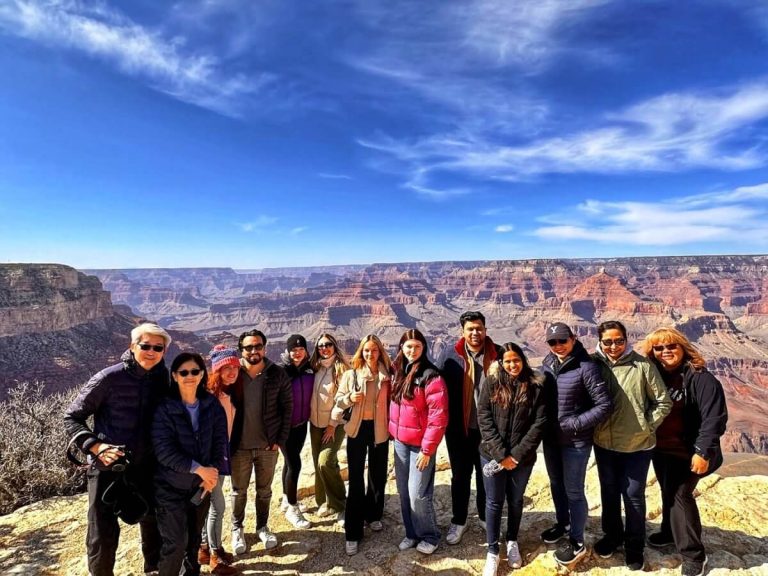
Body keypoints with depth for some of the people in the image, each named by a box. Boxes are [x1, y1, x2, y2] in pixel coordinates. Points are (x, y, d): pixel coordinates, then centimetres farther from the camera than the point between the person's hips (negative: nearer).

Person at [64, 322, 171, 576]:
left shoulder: (163, 379, -4)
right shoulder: (109, 378, -15)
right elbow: (72, 417, -8)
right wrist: (96, 446, -20)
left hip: (146, 467, 4)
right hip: (108, 467, -4)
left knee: (152, 523, 20)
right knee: (103, 534, 6)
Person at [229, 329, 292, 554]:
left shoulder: (277, 374, -8)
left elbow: (287, 407, -3)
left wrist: (281, 439, -6)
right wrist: (226, 440, -6)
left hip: (268, 445, 1)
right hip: (239, 446, 0)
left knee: (264, 490, 17)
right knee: (239, 491, 17)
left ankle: (262, 527, 39)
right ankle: (237, 529, 39)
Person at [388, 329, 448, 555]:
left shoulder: (430, 375, -17)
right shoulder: (399, 371, 5)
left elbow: (438, 416, -18)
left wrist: (427, 449, -17)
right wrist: (392, 432, 9)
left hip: (420, 444, -6)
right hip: (400, 442, 6)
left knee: (418, 495, 0)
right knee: (404, 492, 14)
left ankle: (429, 536, 23)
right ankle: (412, 533, 33)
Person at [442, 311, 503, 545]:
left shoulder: (497, 354, -7)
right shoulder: (453, 356, -7)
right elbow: (446, 391, -4)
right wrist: (449, 424, -6)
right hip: (460, 429, 0)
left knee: (486, 475, 19)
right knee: (460, 477, 15)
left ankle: (486, 517, 40)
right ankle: (458, 521, 32)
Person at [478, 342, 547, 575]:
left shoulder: (536, 386, -5)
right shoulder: (491, 384, -5)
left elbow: (539, 423, -8)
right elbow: (484, 419, -8)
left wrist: (516, 454, -12)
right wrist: (501, 454, -14)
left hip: (522, 457, 1)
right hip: (493, 455, 0)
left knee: (515, 500, 18)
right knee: (494, 502, 8)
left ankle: (512, 542, 40)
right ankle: (492, 551, 24)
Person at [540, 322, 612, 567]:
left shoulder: (586, 367, -20)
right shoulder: (547, 363, -2)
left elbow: (605, 405, -19)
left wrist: (574, 424, -20)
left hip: (576, 441, -6)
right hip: (550, 438, 6)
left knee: (573, 491, 8)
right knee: (556, 484, 23)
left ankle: (577, 542, 29)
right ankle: (563, 523, 46)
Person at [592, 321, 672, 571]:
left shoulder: (643, 365, -14)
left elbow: (663, 402, -5)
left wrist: (647, 426, -6)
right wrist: (594, 426, -1)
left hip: (637, 445, -2)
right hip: (604, 444, 3)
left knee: (633, 495, 12)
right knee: (609, 492, 19)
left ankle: (634, 545, 33)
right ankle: (612, 535, 40)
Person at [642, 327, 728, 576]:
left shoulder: (699, 377, -17)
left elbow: (714, 417, -21)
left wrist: (703, 451, -23)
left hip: (687, 451, -6)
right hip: (660, 449, 6)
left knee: (680, 495, -2)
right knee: (668, 493, 20)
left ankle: (694, 554, 13)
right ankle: (669, 532, 39)